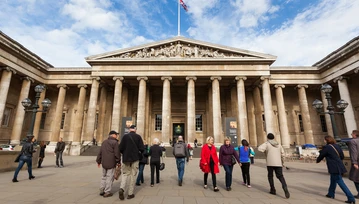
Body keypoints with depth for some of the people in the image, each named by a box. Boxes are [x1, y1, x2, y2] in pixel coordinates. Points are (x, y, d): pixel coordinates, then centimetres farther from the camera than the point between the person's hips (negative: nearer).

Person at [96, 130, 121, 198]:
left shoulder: (104, 142, 13)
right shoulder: (115, 142, -11)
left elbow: (100, 152, 16)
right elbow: (117, 153, -13)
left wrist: (98, 161, 24)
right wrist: (118, 162, -4)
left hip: (104, 163, 7)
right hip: (111, 163, -7)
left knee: (104, 177, 19)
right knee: (109, 177, 1)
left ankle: (101, 191, 23)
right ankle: (107, 192, 6)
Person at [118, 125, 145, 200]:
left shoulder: (125, 136, -2)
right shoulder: (138, 137, -6)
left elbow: (120, 148, -4)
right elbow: (142, 148, -9)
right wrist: (139, 152, 13)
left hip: (126, 158, 2)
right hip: (135, 158, -1)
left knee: (125, 174, 15)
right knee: (133, 175, 8)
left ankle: (122, 188, -6)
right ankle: (130, 193, 12)